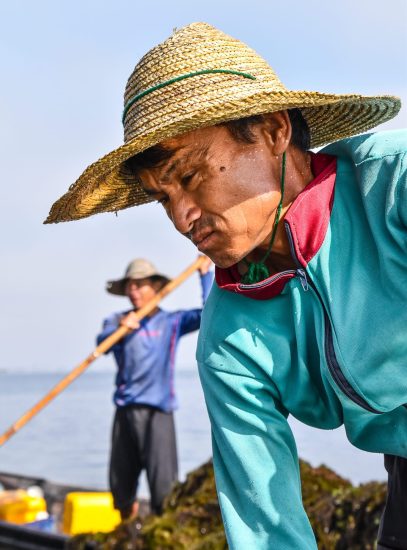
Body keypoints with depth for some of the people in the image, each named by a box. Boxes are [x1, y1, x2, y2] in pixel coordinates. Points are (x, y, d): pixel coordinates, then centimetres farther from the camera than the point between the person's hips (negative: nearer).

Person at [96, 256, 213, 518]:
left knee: (163, 484, -11)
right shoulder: (117, 320, 10)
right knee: (121, 481, 11)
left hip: (157, 411, -3)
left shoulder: (171, 322, 6)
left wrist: (205, 274, -12)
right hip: (125, 409, 3)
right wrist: (120, 328, -31)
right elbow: (102, 343, -11)